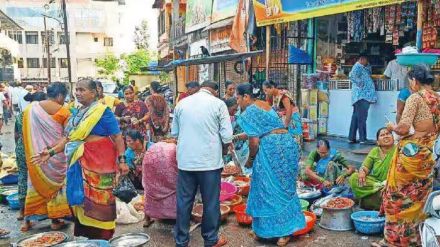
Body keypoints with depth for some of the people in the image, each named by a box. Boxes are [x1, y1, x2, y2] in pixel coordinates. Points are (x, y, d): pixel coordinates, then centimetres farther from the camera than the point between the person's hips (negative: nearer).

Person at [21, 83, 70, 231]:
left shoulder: (30, 108, 1)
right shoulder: (63, 112, -10)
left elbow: (26, 132, 5)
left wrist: (31, 152, 14)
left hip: (35, 154, 3)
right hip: (56, 154, -3)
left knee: (35, 184, 15)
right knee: (55, 184, 11)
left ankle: (27, 221, 21)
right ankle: (55, 220, 18)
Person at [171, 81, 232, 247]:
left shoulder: (181, 103, 7)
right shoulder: (218, 104, -4)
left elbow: (174, 133, 13)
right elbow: (227, 136, -8)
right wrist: (223, 147, 11)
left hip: (185, 160, 3)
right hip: (209, 160, -3)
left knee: (184, 201, 11)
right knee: (210, 202, 9)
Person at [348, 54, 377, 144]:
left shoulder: (362, 67, 23)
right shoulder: (358, 66, -7)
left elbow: (369, 72, 40)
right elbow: (352, 76, -25)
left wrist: (367, 65, 23)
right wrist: (361, 84, -18)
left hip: (363, 96, 11)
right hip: (362, 95, -11)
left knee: (356, 118, 10)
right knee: (362, 118, -12)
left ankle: (352, 138, 14)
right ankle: (362, 139, -13)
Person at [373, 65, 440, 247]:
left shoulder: (415, 98, -13)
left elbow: (403, 128, -20)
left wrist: (392, 127, 0)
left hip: (410, 152, -7)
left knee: (398, 197, 5)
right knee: (419, 198, 16)